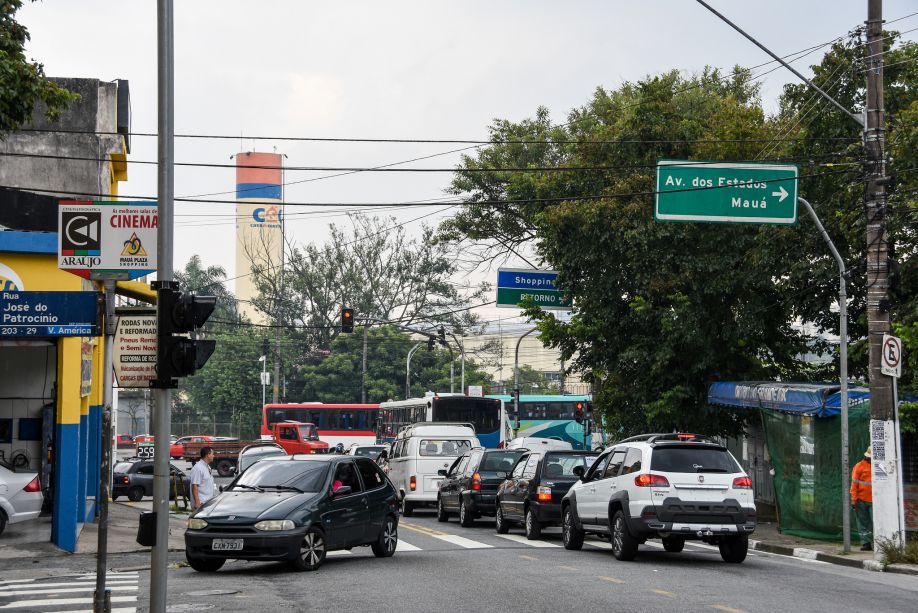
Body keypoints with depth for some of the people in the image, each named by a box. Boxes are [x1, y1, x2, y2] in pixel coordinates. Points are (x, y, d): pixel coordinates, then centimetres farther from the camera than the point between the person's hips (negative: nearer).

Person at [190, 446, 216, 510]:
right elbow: (194, 486, -19)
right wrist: (197, 502, -24)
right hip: (201, 503, -10)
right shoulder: (198, 468, -15)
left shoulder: (207, 467, 16)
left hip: (208, 502, 10)